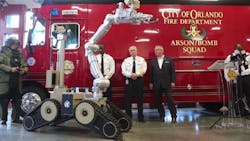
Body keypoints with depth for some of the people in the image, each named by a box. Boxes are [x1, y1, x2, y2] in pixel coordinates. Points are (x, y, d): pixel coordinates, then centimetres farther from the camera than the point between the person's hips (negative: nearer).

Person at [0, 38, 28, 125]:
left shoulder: (19, 54, 14)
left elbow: (25, 66, 19)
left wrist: (24, 69, -2)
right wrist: (10, 69, -20)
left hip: (17, 81, 5)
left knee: (17, 100, 7)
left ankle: (17, 118, 16)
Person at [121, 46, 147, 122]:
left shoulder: (141, 60, 10)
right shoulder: (126, 60, 12)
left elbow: (144, 70, -1)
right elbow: (123, 71, 1)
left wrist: (136, 74, -16)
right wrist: (131, 75, -15)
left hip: (139, 80, -1)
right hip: (129, 80, 1)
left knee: (140, 99, 1)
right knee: (128, 99, 0)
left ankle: (140, 117, 9)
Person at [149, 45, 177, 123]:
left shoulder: (169, 60, 5)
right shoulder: (152, 62, 11)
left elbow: (172, 71, 1)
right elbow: (151, 73, 10)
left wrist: (173, 81, -6)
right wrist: (151, 82, 4)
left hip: (167, 84, -2)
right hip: (157, 85, 3)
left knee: (169, 99, -7)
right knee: (158, 101, 6)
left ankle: (173, 116, 3)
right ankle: (162, 116, 18)